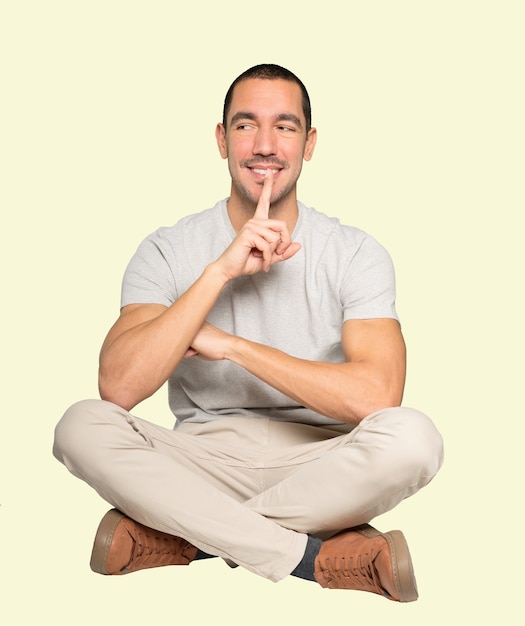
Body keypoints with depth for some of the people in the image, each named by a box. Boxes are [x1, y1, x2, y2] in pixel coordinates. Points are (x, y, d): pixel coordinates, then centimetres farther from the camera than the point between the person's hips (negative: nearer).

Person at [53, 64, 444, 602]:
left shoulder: (356, 254, -3)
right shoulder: (167, 251, -1)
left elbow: (376, 396, -19)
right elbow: (118, 387, -17)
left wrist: (232, 346, -16)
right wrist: (221, 271, -21)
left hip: (317, 466, 0)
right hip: (202, 461, 1)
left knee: (412, 437, -31)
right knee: (81, 426, -26)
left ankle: (175, 538, -20)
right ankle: (317, 556, -26)